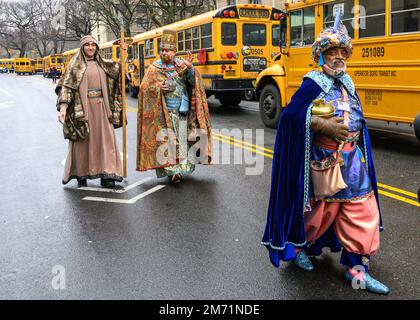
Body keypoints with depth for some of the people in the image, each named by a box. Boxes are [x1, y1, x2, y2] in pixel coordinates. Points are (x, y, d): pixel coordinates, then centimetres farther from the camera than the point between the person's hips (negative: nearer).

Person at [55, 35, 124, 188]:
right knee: (83, 140, 2)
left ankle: (106, 174, 2)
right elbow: (66, 86, -8)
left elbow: (116, 69, 33)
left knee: (104, 138, -1)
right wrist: (63, 108, -19)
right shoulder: (75, 64, 0)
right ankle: (81, 174, 13)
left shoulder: (101, 64, 14)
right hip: (83, 107, -4)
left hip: (101, 106, 4)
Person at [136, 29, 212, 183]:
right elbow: (144, 87, -2)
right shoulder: (154, 68, 2)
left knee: (182, 139, 6)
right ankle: (172, 170, -8)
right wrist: (158, 88, -17)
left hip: (182, 111, 2)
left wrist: (189, 68, -21)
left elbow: (194, 82, -4)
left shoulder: (181, 65, 6)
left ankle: (182, 167, 17)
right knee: (167, 139, -7)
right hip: (163, 112, -2)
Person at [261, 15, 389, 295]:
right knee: (321, 208, 7)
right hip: (324, 163, -7)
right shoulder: (313, 84, -12)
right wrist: (324, 125, -28)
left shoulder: (346, 83, 10)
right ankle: (297, 246, 34)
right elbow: (290, 114, -23)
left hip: (353, 161, 7)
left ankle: (356, 269, 15)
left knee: (363, 212, 5)